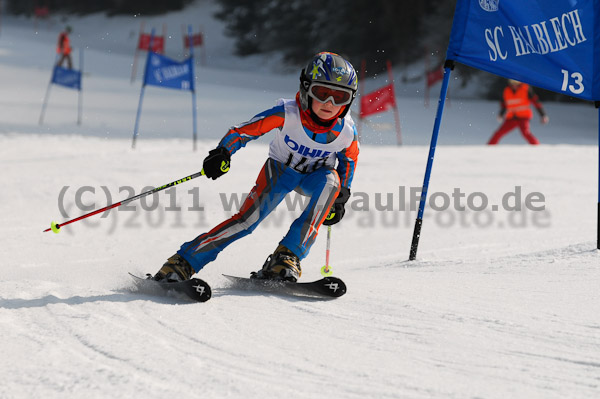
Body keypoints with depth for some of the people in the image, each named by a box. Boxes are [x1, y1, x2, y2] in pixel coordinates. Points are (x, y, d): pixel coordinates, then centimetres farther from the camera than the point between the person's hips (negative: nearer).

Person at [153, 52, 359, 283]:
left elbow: (348, 165, 0)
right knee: (248, 218, -23)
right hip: (279, 169, -2)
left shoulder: (347, 133, -21)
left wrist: (339, 202, 0)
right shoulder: (287, 114, -29)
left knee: (330, 180, -34)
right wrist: (222, 153, -37)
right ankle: (181, 264, -19)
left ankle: (287, 256, -34)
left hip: (315, 177, 2)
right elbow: (244, 131, -21)